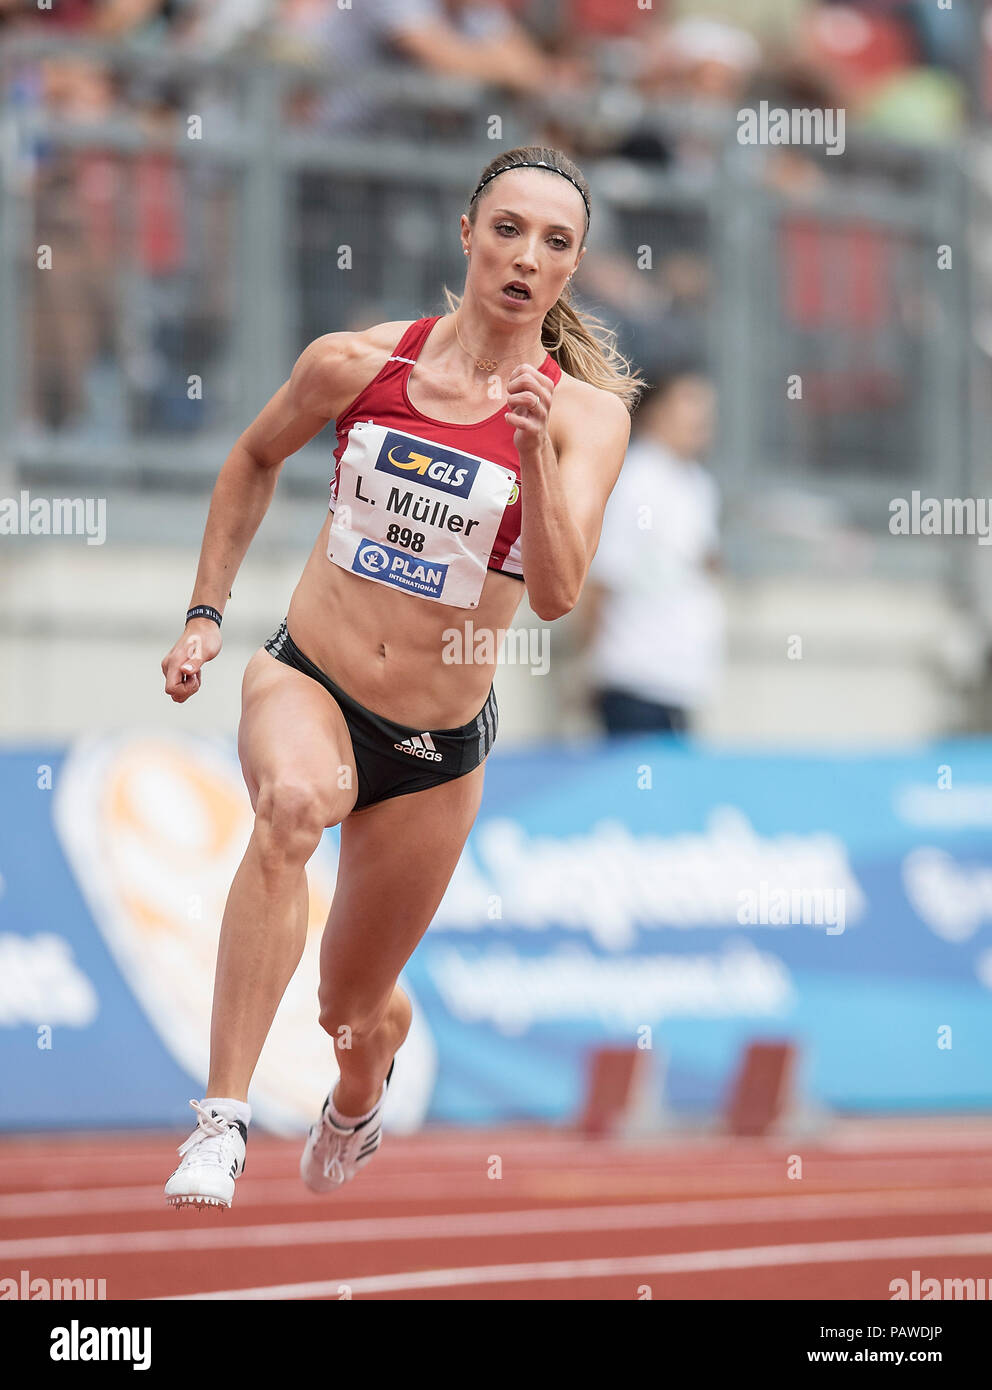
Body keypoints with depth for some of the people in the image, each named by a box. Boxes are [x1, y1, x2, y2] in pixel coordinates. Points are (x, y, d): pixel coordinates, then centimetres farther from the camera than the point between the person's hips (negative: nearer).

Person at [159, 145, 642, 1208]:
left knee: (355, 1007, 14)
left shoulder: (586, 412, -9)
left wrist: (533, 449, -34)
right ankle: (222, 1122, -41)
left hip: (438, 747, 1)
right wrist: (204, 613, 12)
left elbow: (556, 593, -22)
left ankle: (355, 1107, 55)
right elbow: (256, 459, 15)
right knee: (294, 800, -38)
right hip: (305, 682, -1)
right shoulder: (359, 363, -5)